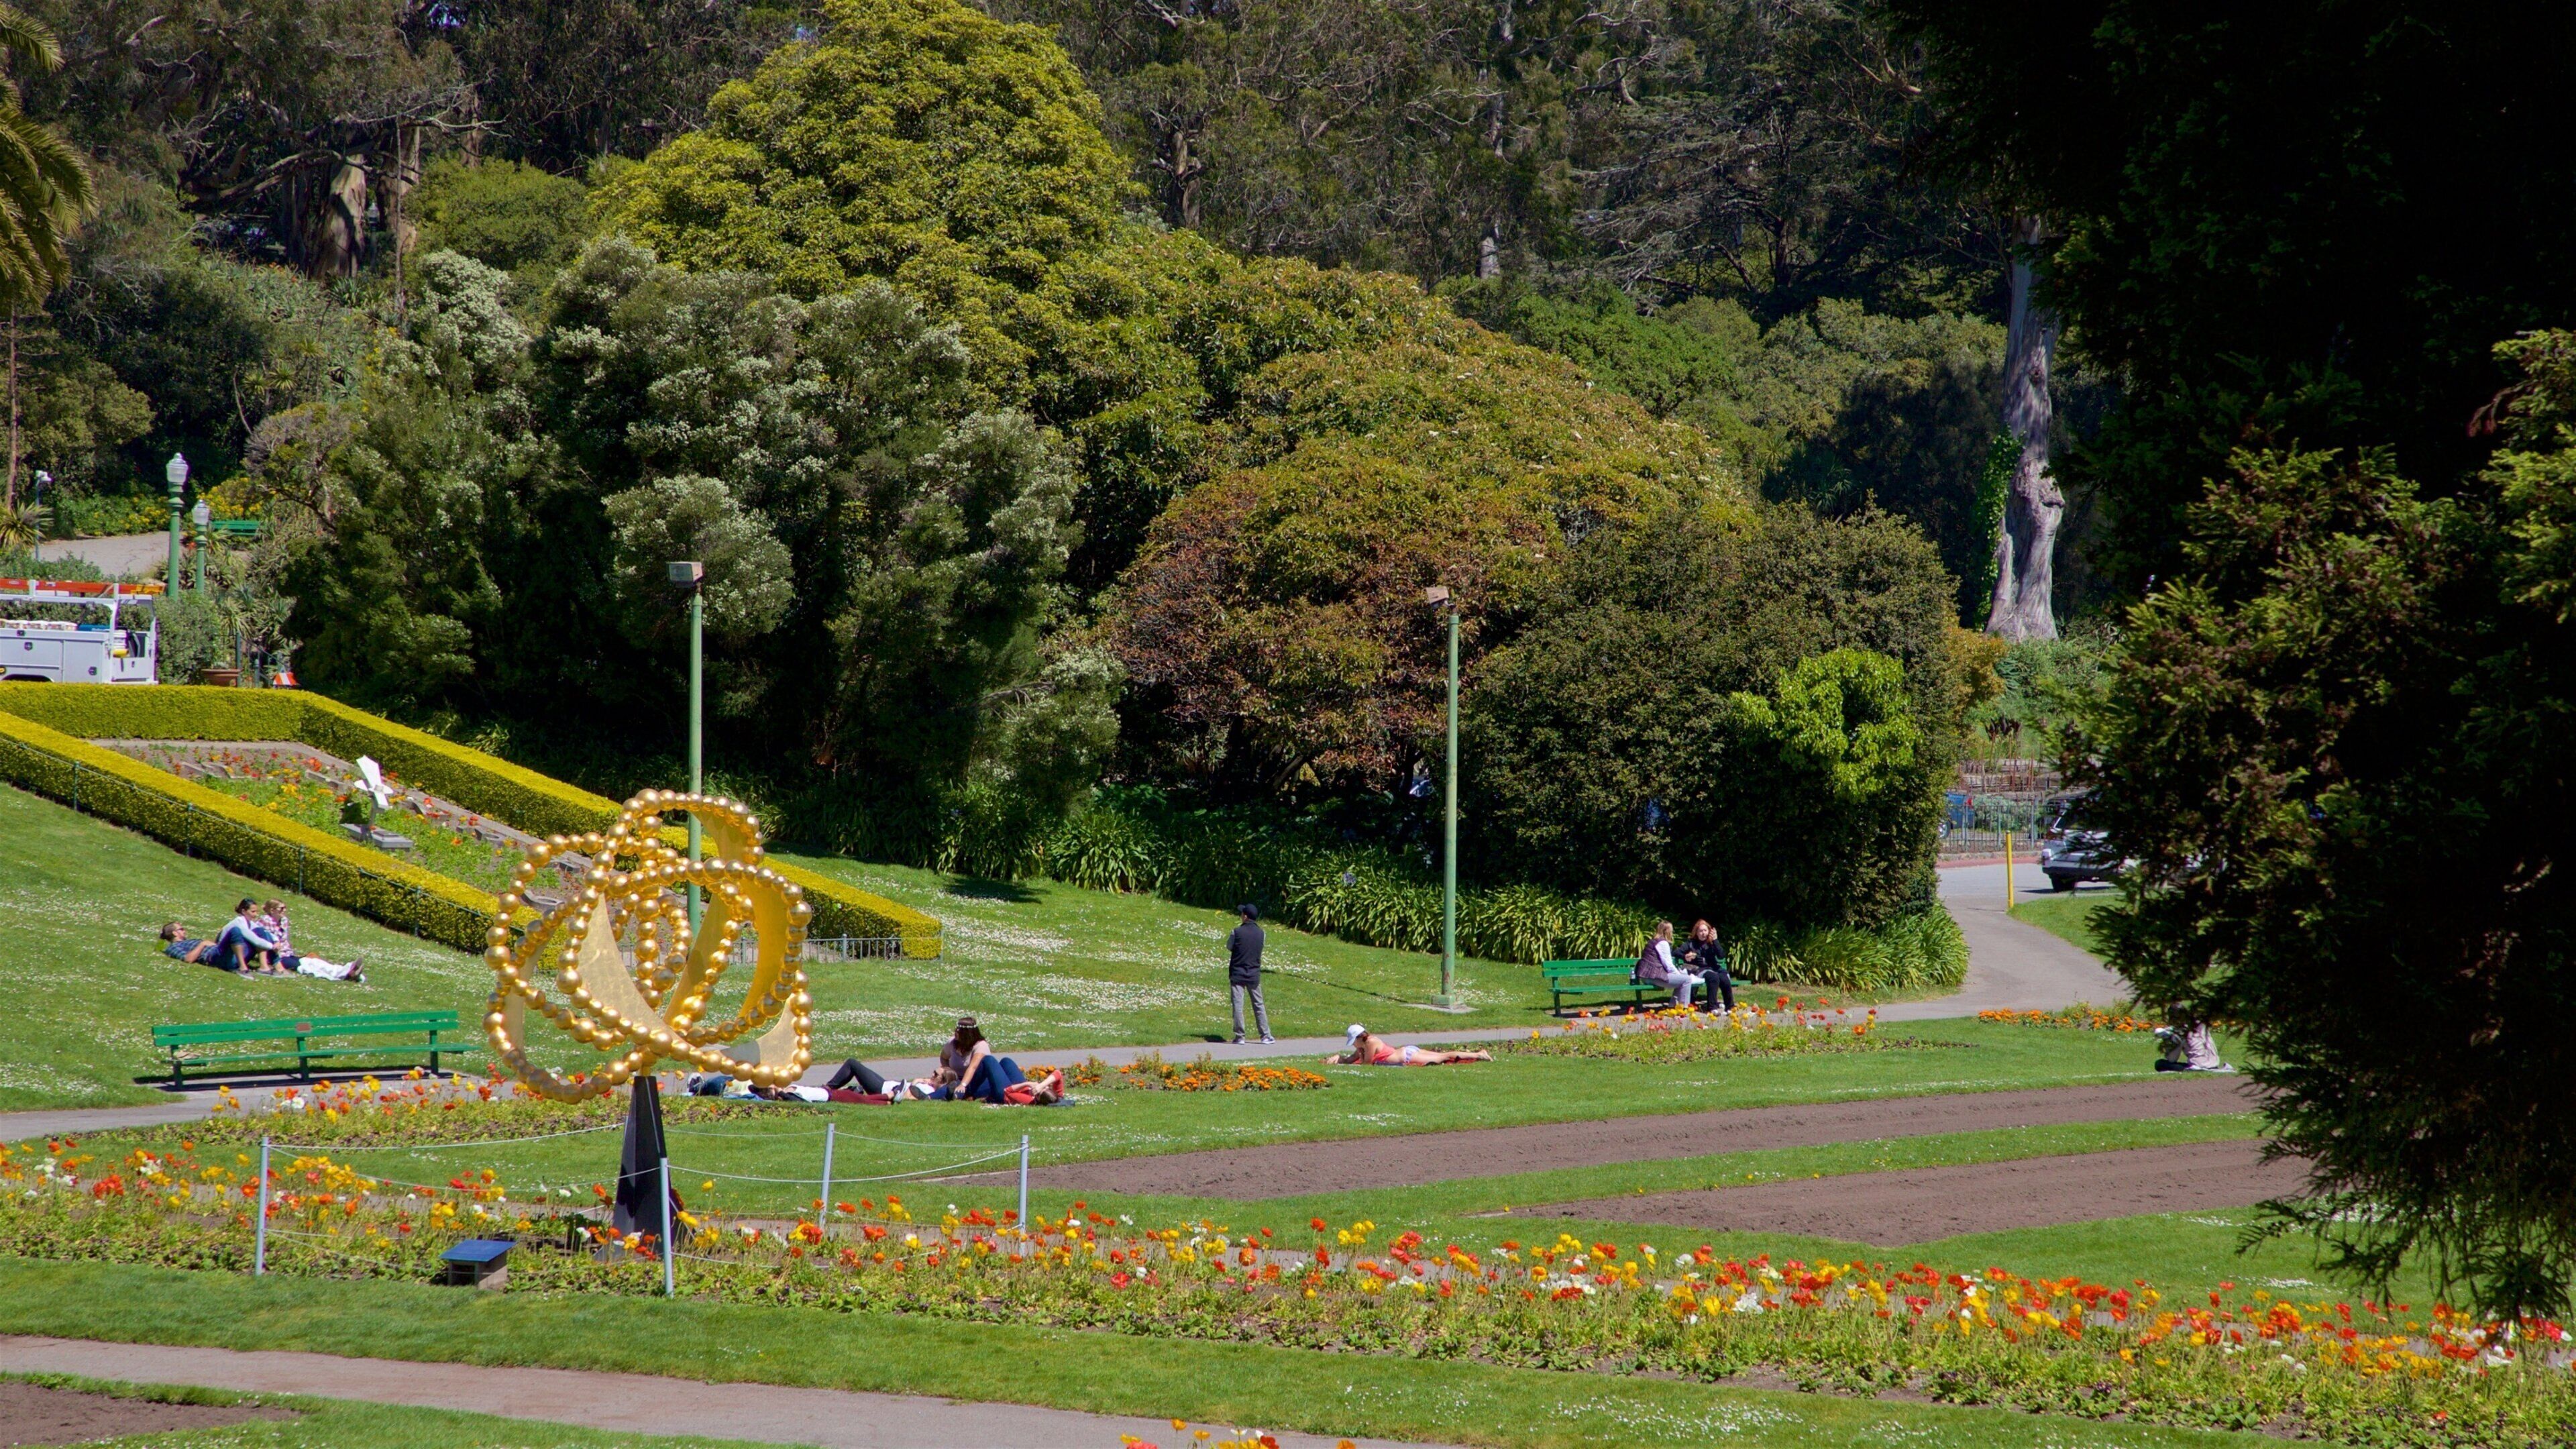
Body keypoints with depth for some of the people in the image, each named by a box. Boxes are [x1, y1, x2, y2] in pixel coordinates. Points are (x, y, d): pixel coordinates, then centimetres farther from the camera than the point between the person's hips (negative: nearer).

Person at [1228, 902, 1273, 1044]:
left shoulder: (1237, 932, -12)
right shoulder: (1260, 933, 0)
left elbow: (1229, 947, 0)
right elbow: (1259, 949, 10)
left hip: (1237, 974, -4)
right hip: (1254, 974, 4)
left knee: (1238, 1005, -1)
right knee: (1259, 1005, 11)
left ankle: (1239, 1037, -3)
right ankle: (1265, 1035, 13)